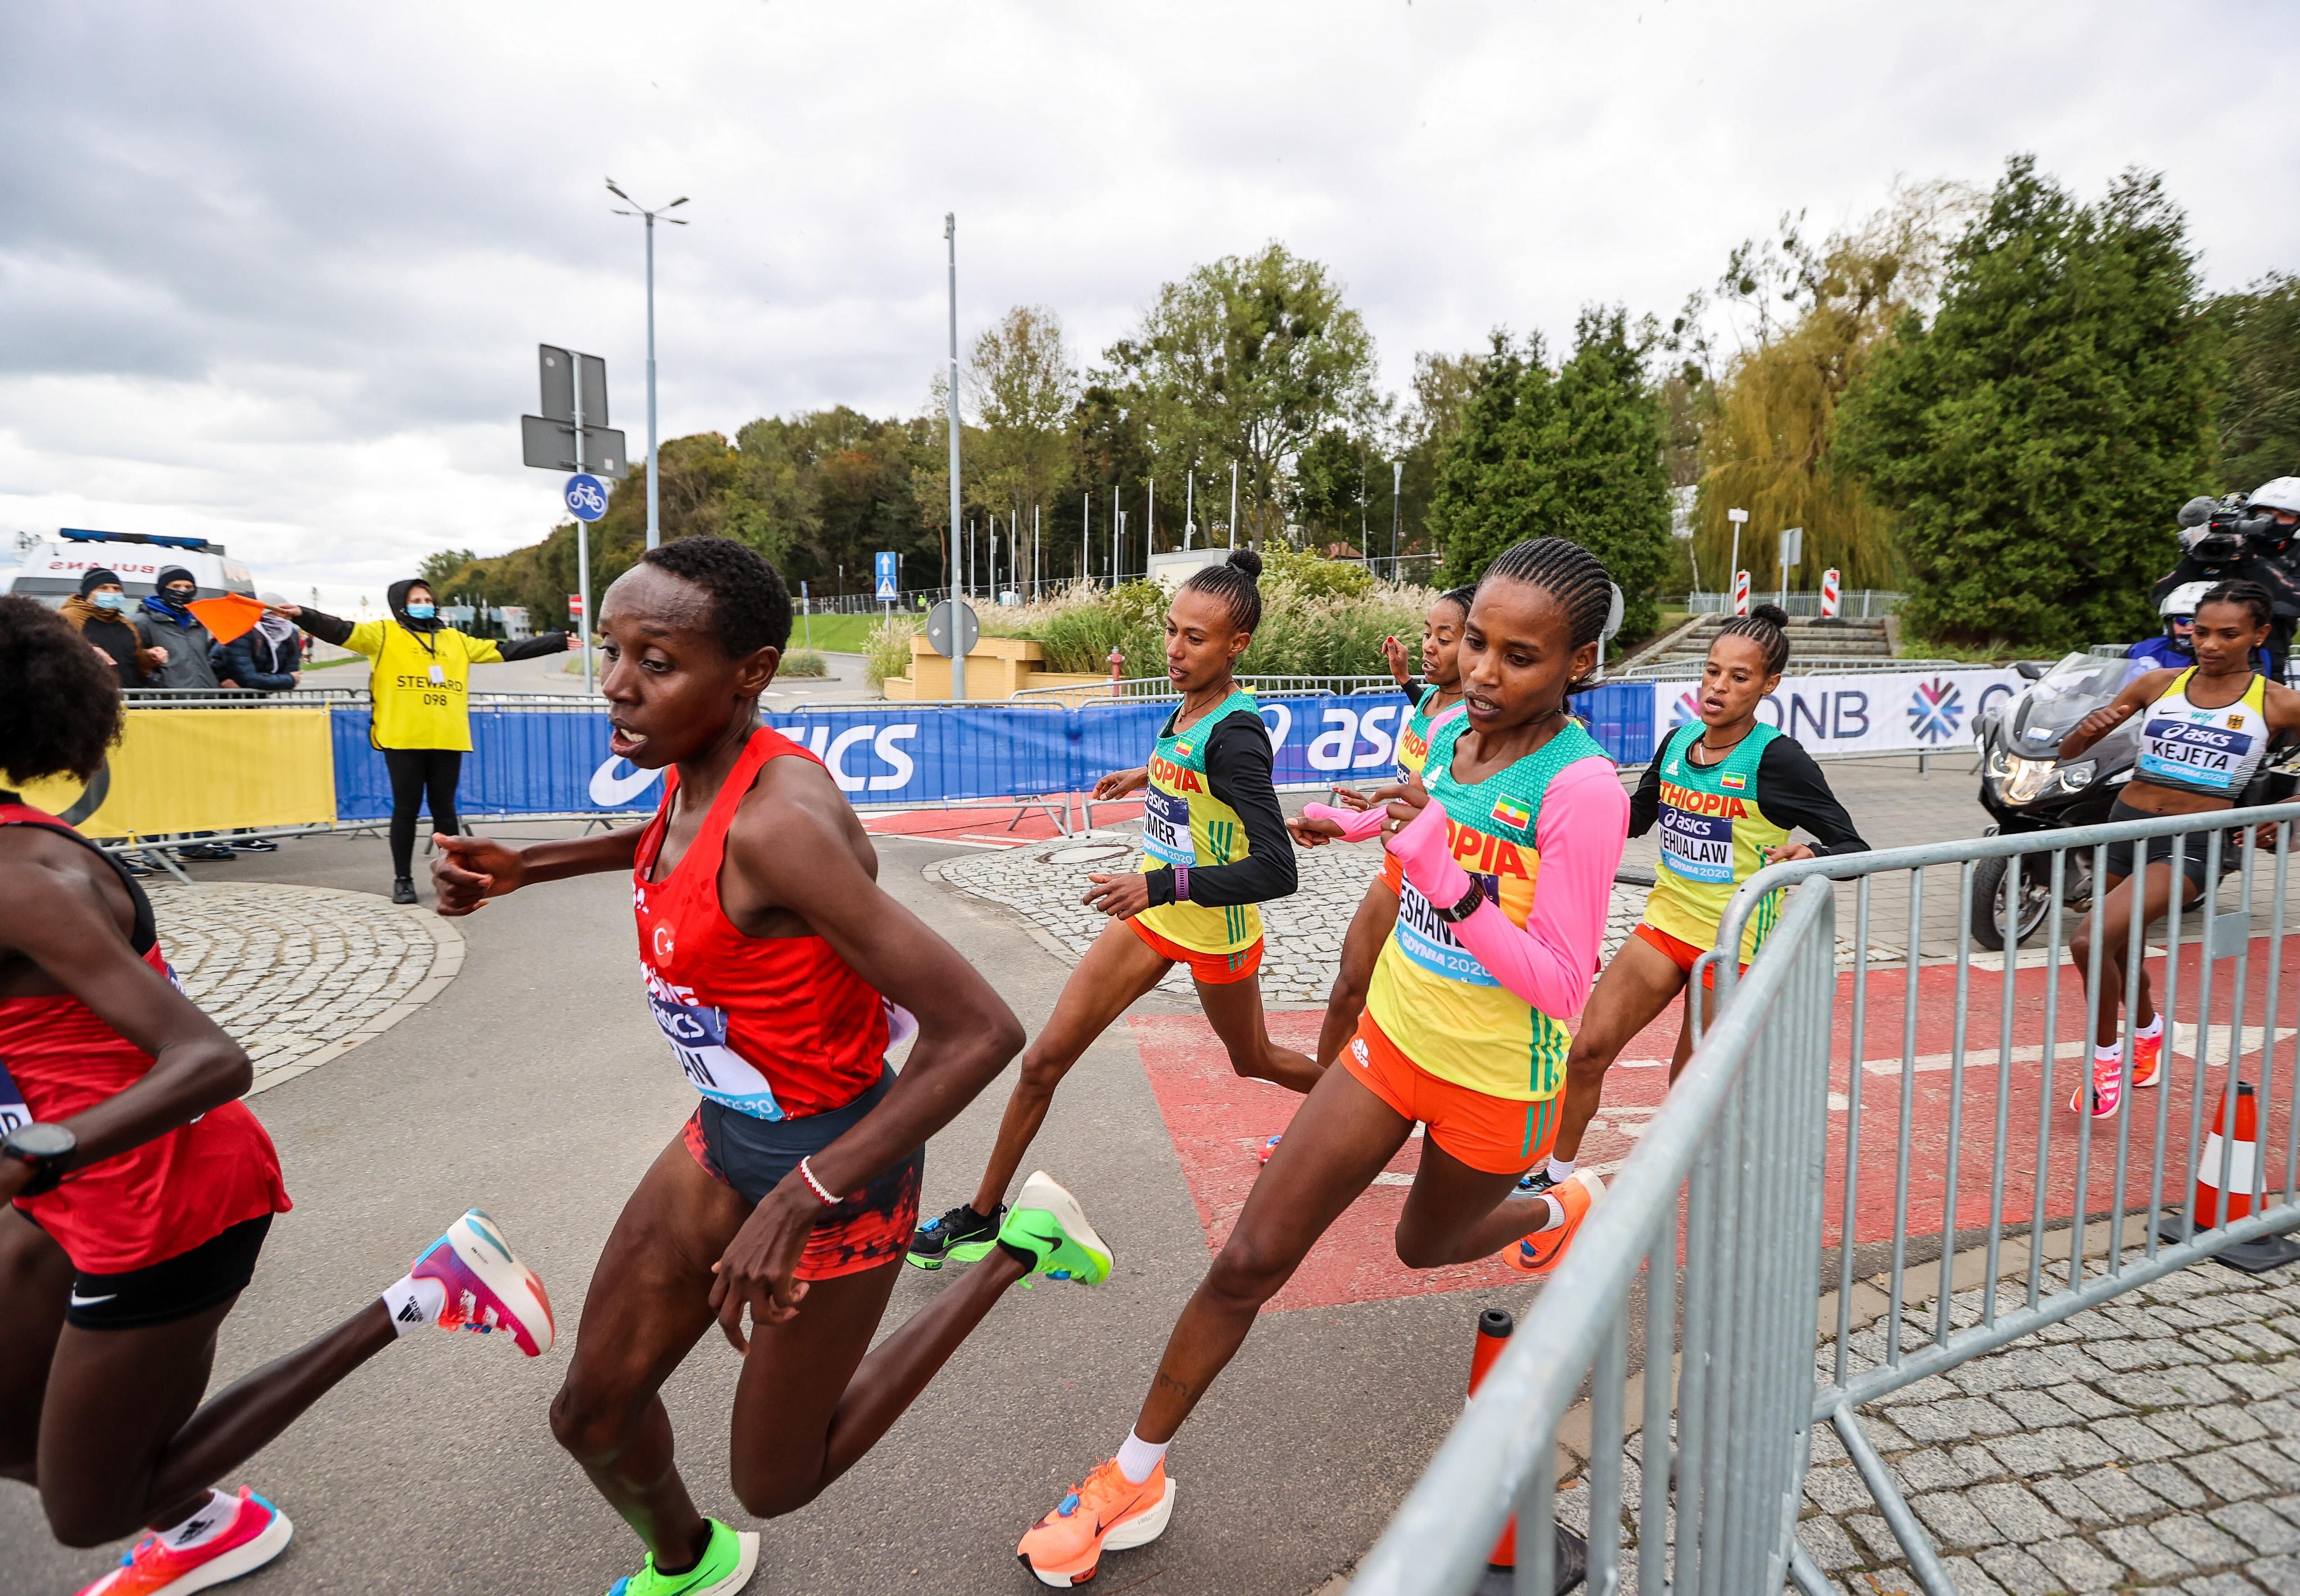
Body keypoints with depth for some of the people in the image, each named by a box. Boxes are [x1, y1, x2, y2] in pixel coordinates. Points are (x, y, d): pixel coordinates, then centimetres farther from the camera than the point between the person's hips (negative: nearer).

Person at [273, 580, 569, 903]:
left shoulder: (457, 640, 18)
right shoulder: (384, 634, 7)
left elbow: (506, 650, 22)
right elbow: (340, 631, -6)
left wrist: (559, 641, 23)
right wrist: (301, 614, -24)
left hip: (447, 740, 3)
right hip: (403, 740, -3)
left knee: (444, 808, 8)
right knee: (406, 809, 2)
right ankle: (403, 879, 11)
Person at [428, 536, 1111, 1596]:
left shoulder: (782, 822, -34)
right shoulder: (699, 765, -7)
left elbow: (981, 1031, -35)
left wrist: (796, 1202, -33)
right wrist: (523, 867, 9)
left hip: (833, 1162, -7)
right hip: (729, 1136, 8)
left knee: (774, 1486, 15)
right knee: (593, 1417, 19)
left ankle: (1018, 1250, 21)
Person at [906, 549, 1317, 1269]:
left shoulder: (1235, 734, -28)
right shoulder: (1191, 704, -4)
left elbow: (1276, 870, -33)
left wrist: (1163, 883, -38)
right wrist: (1149, 774, 23)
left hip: (1216, 933, -7)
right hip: (1152, 915, 7)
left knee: (1253, 1060, 21)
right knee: (1044, 1060, 3)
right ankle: (982, 1214, 18)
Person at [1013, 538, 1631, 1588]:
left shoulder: (1582, 787, -25)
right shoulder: (1452, 734, -5)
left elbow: (1563, 988, -26)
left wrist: (1445, 874, -35)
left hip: (1497, 1082, -4)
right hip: (1391, 1037, 5)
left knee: (1426, 1246, 26)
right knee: (1249, 1261, 1)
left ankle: (1557, 1210, 61)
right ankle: (1135, 1477, 18)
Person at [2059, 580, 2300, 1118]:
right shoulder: (2157, 684, 4)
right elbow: (2069, 752, 8)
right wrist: (2087, 730, -14)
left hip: (2194, 845, -4)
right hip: (2126, 829, 4)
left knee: (2091, 940, -25)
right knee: (2120, 952, 23)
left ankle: (2106, 1054, -1)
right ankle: (2148, 1028, 55)